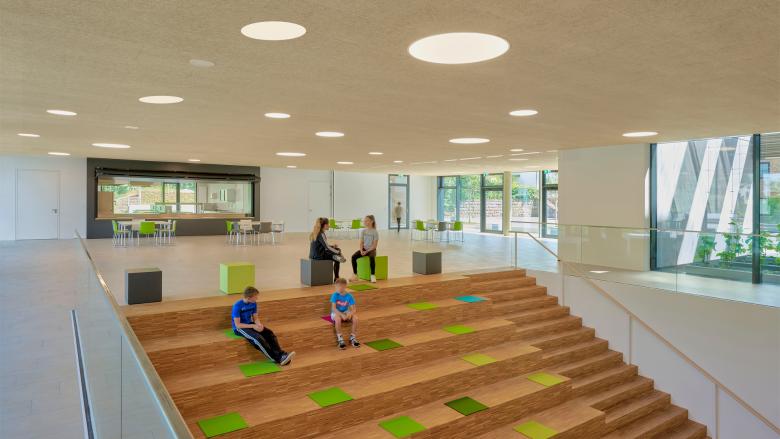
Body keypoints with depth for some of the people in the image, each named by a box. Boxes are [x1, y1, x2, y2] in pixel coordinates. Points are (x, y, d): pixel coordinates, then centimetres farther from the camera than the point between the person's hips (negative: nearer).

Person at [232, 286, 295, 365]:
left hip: (250, 324, 7)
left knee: (269, 333, -20)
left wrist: (259, 324, -17)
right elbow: (237, 325, -20)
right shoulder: (237, 306, -19)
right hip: (239, 328, -7)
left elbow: (255, 318, 6)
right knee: (258, 338, -33)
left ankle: (281, 354, -35)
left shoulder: (254, 303, 0)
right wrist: (253, 326, -26)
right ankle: (277, 358, -35)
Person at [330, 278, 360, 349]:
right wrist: (342, 315, -34)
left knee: (355, 317, -26)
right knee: (338, 318, -37)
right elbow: (333, 308, -21)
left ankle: (353, 337, -13)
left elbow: (353, 309, -13)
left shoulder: (349, 296, -11)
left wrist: (350, 313, -36)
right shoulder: (335, 295, -15)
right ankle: (340, 339, -25)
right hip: (336, 313, -2)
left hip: (346, 312, 2)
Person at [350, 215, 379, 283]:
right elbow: (361, 243, 4)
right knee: (354, 257, -22)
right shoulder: (363, 231, 6)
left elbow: (374, 245, -11)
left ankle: (373, 275, -28)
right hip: (364, 249, 4)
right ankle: (355, 275, -14)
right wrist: (361, 250, -14)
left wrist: (367, 251, -19)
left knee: (371, 258, -39)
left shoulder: (375, 232, -8)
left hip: (371, 249, -4)